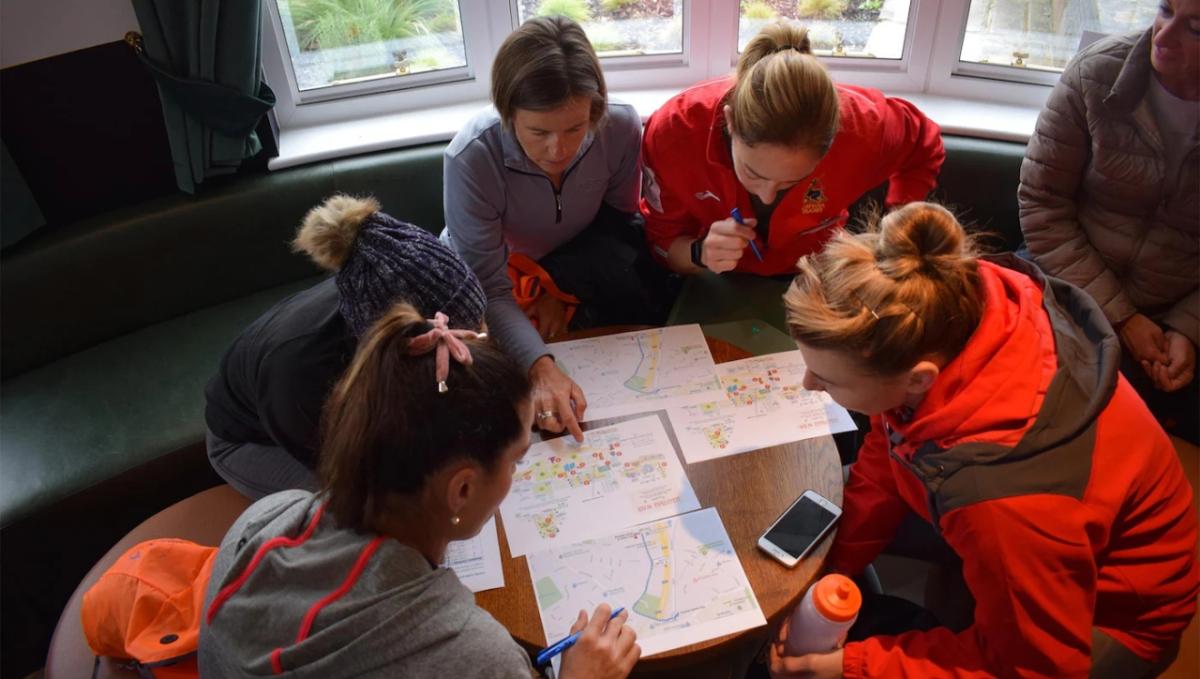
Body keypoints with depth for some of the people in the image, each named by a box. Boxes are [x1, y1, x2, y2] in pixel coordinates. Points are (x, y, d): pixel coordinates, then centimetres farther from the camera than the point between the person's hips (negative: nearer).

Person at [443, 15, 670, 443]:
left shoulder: (621, 127, -26)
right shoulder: (471, 157, -36)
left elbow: (617, 219, -8)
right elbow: (489, 289, -33)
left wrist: (561, 289, -16)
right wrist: (541, 368, -48)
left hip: (573, 263, 2)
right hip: (487, 271, -2)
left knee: (643, 295, -26)